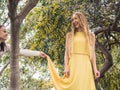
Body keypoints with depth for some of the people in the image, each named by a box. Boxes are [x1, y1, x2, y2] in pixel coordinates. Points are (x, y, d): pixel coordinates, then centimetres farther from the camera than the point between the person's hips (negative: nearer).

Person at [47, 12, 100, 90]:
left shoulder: (90, 35, 15)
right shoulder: (70, 35, 16)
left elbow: (92, 53, 10)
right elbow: (66, 52, 9)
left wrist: (95, 69, 0)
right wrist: (66, 66, -4)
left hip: (86, 65, 0)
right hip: (73, 64, 0)